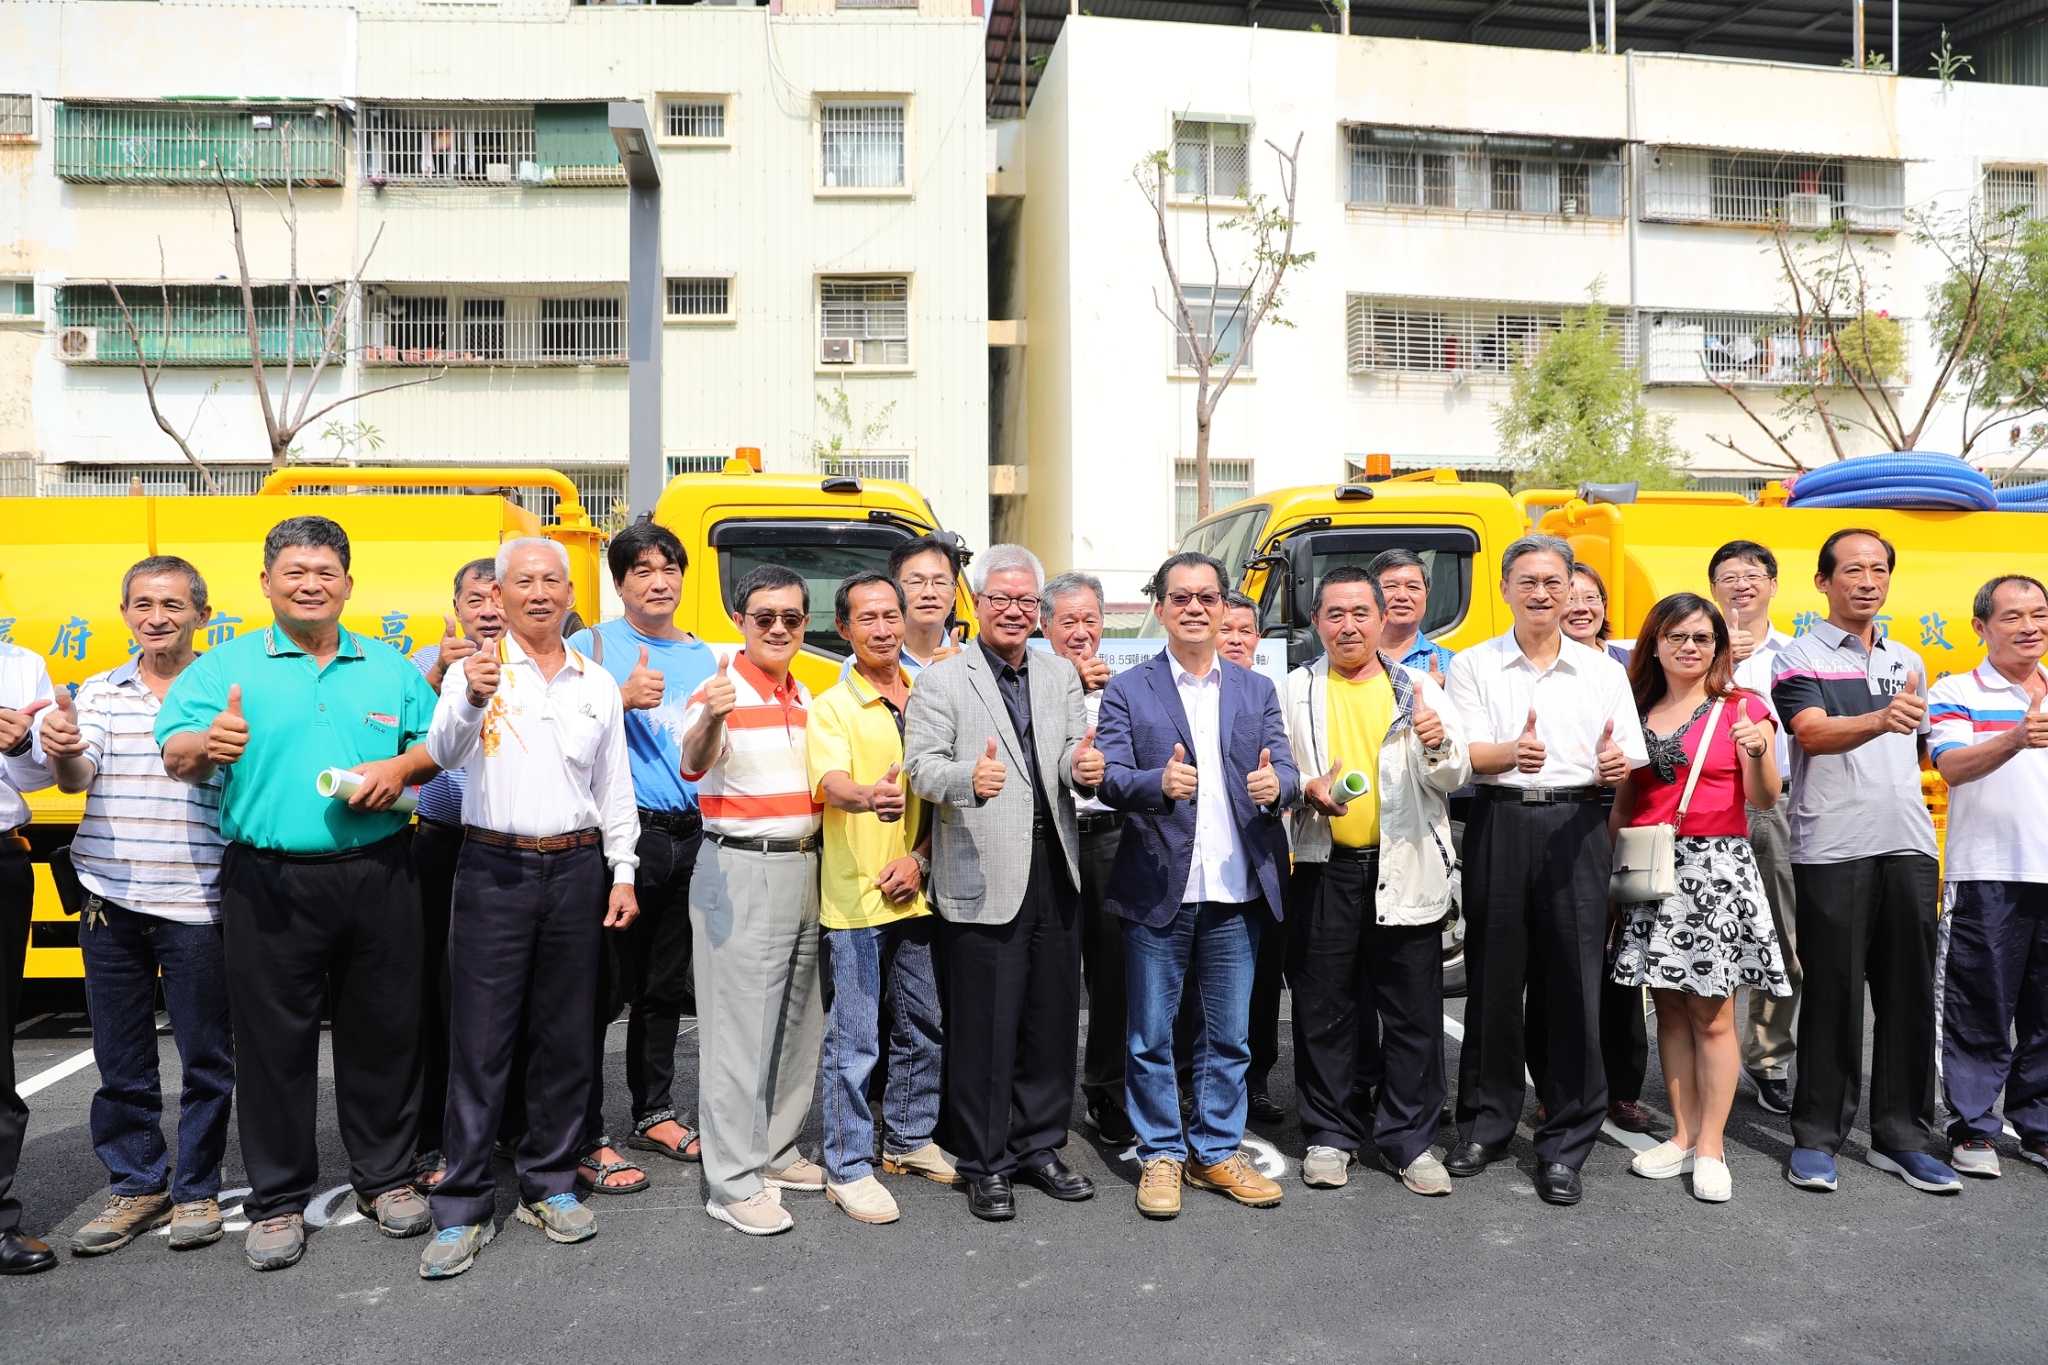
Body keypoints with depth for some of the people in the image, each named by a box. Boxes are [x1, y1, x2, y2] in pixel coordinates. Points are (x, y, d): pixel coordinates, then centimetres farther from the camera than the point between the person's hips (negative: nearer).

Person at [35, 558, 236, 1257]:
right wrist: (61, 749, -28)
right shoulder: (99, 692, 8)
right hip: (111, 904, 3)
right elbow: (76, 777, -5)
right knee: (121, 1061, 12)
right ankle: (137, 1187, 28)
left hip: (196, 904, -3)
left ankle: (196, 1190, 21)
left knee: (206, 1058, 5)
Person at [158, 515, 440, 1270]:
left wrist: (402, 766, -9)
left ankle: (385, 1177, 25)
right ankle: (278, 1199, 21)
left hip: (379, 876, 2)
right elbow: (173, 756, -6)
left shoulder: (390, 667, 11)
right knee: (273, 1038, 6)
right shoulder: (226, 666, 4)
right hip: (270, 882, -2)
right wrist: (205, 745, -28)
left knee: (382, 1030, 9)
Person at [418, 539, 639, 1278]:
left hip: (576, 869, 3)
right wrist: (470, 702, -37)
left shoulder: (598, 684, 10)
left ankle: (549, 1184, 25)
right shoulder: (474, 671, 0)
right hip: (495, 868, -3)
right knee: (479, 1042, 0)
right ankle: (463, 1209, 11)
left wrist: (622, 873, 7)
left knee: (566, 1037, 10)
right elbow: (444, 754, -17)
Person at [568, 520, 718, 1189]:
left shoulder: (704, 656, 15)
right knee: (601, 989, -2)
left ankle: (654, 1114, 29)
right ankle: (586, 1139, 8)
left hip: (689, 837, 5)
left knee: (666, 986, 15)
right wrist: (624, 698, -19)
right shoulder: (591, 645, 0)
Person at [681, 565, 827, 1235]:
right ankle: (733, 1183, 6)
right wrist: (709, 719, -51)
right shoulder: (722, 689, -11)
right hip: (739, 870, -8)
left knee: (798, 1022, 15)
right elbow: (694, 765, -30)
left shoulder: (806, 697, 12)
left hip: (802, 868, 8)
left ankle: (774, 1151, 30)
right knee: (740, 1027, -3)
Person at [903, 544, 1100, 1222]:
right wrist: (970, 778, -29)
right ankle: (984, 1163, 19)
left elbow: (1070, 756, 9)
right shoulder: (941, 679, 0)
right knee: (984, 1026, 2)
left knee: (1053, 1018, 13)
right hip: (984, 878, -5)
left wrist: (1082, 766, -15)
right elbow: (922, 765, -9)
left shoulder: (1061, 674, 15)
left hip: (1056, 871, 5)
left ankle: (1038, 1146, 30)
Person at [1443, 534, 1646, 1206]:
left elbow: (1629, 761, 9)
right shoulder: (1473, 665, 8)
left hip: (1575, 828, 1)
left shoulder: (1603, 671, 12)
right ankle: (1485, 1126, 19)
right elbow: (1465, 754, -3)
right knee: (1494, 979, 4)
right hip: (1499, 824, 0)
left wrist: (1617, 767, -16)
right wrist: (1510, 752, -25)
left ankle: (1565, 1146, 9)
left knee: (1574, 983, -1)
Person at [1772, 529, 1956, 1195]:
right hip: (1831, 850, -5)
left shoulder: (1906, 661, 17)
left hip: (1907, 846, 5)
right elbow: (1812, 733, -19)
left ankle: (1902, 1138, 20)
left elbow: (1917, 753, 25)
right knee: (1833, 996, 0)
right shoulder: (1800, 658, -2)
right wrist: (1879, 720, -38)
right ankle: (1816, 1138, 11)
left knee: (1909, 994, 8)